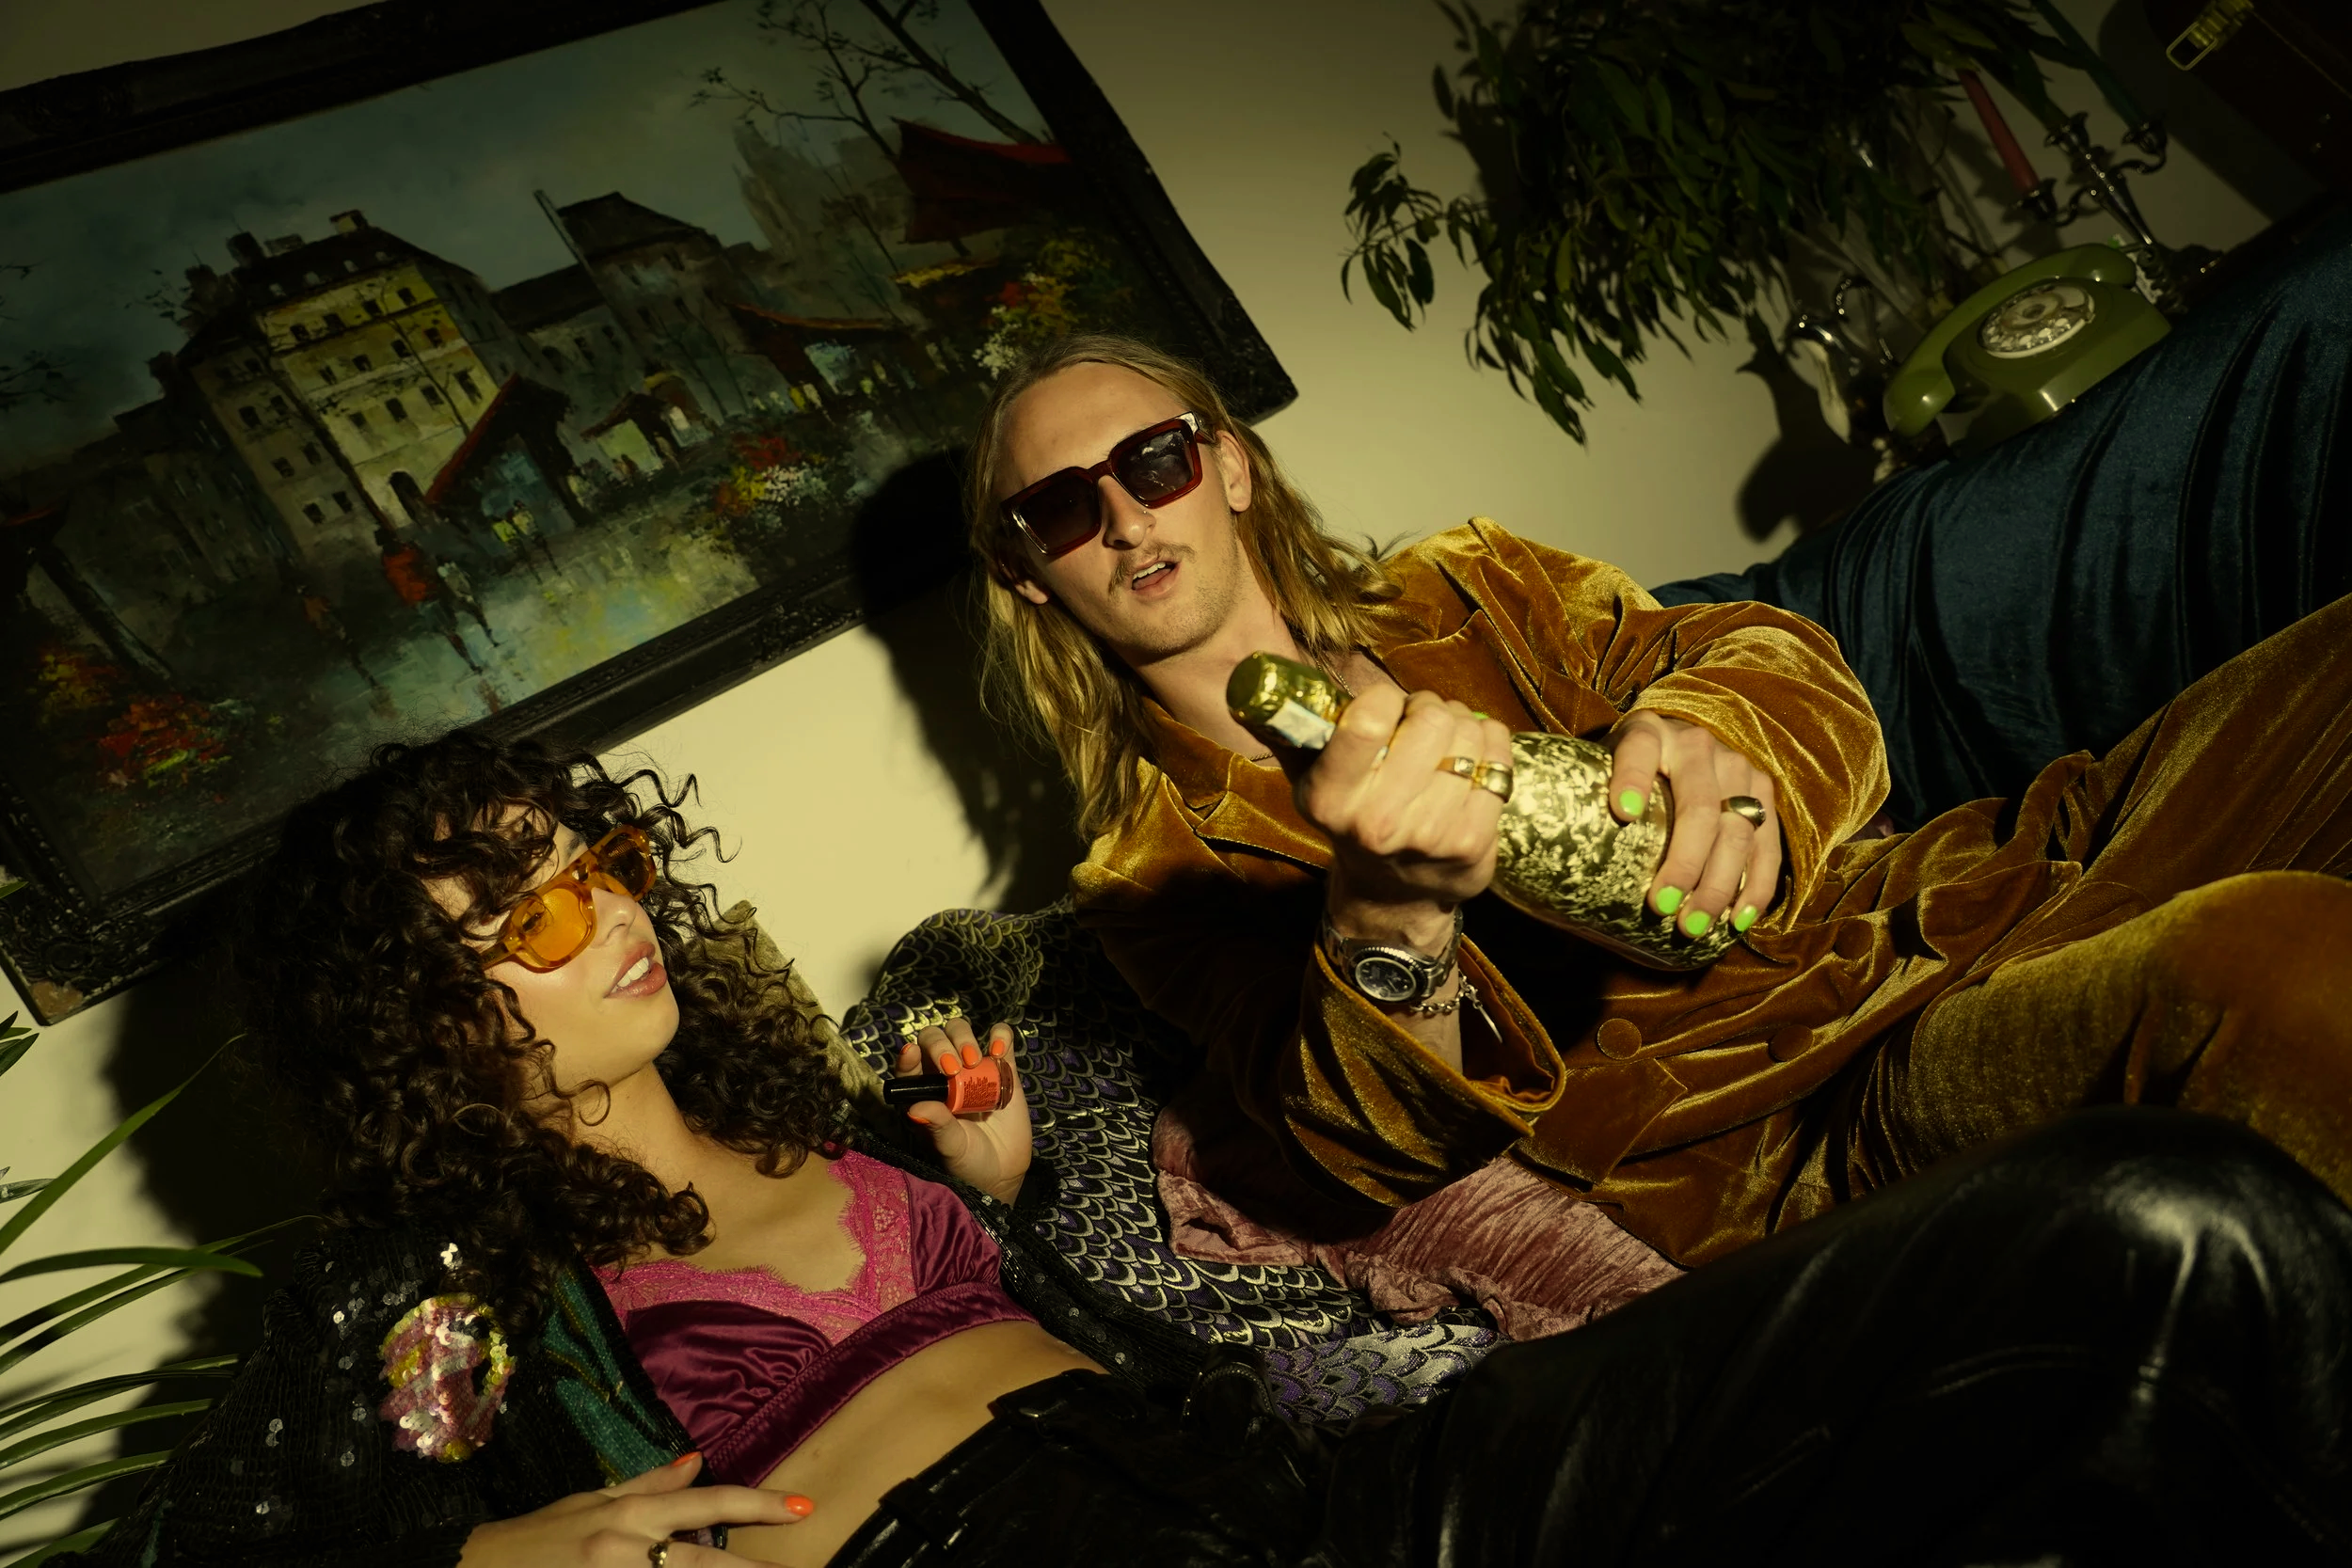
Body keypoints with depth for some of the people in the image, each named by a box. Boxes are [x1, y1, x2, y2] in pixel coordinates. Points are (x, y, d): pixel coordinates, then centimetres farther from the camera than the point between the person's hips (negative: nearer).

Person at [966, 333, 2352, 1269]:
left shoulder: (1463, 590, 18)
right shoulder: (1152, 885, 8)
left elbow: (1786, 657, 4)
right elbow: (1378, 1155, -7)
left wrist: (1719, 738, -21)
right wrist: (1389, 924, -29)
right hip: (1794, 1137, -5)